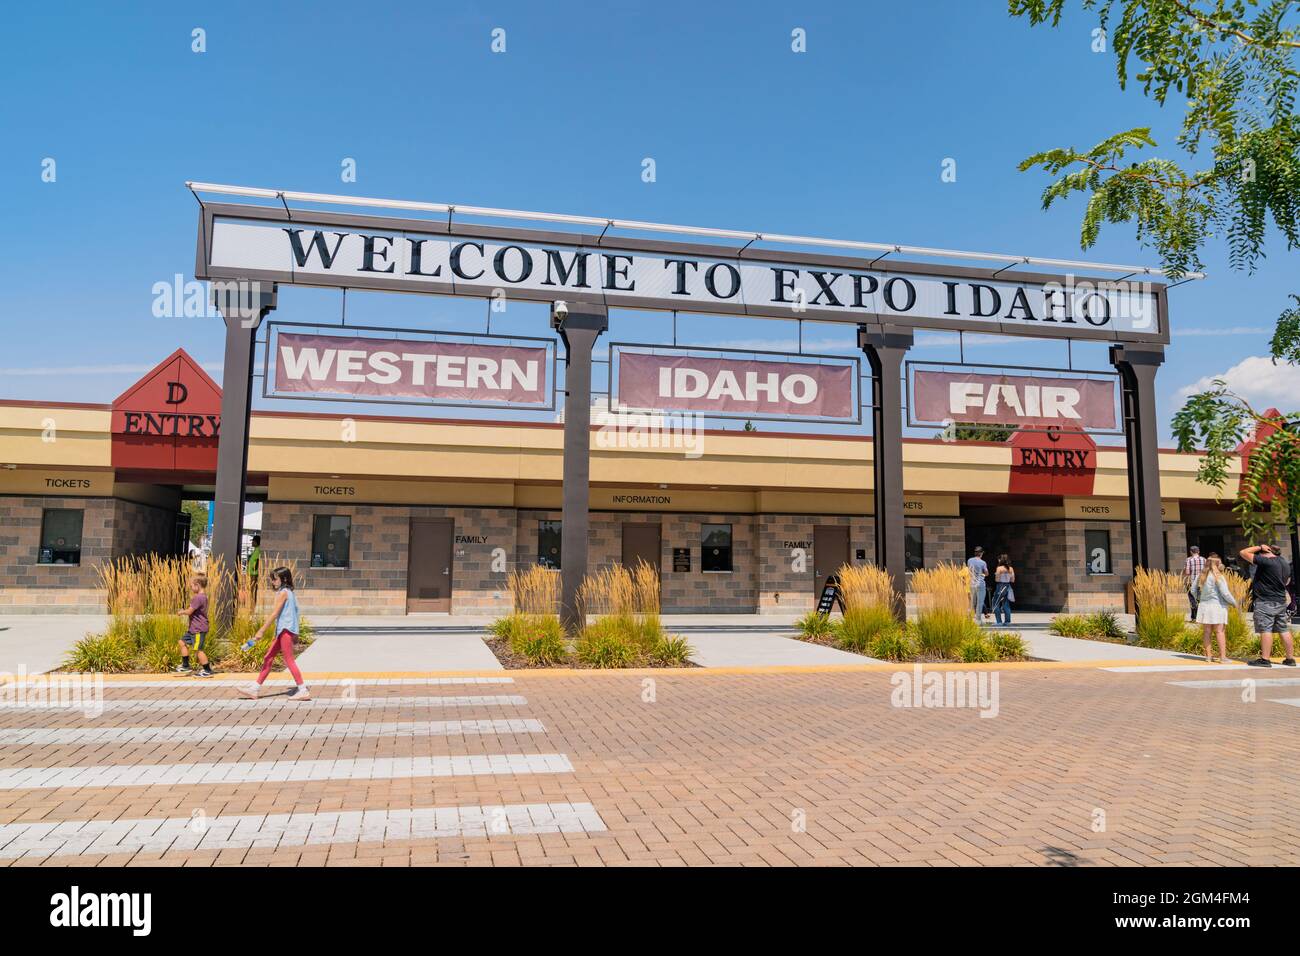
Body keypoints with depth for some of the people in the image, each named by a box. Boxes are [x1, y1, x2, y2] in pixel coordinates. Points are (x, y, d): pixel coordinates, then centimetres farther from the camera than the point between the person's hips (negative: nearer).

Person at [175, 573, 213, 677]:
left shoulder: (198, 598, -20)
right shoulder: (202, 597, 13)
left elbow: (189, 611, -19)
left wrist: (181, 612, -1)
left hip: (199, 629, -11)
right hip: (193, 629, 11)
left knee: (198, 649, -7)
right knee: (182, 642, 18)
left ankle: (207, 670, -1)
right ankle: (185, 666, 26)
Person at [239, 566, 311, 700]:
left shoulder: (283, 592, -12)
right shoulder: (288, 592, 16)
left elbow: (274, 614, -17)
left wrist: (261, 631, -18)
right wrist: (275, 633, 19)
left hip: (286, 630, -10)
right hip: (283, 630, 10)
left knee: (289, 660, -7)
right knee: (268, 658, 11)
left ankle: (303, 690, -5)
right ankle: (255, 689, 17)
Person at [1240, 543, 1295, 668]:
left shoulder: (1265, 562, -18)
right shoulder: (1285, 563, 9)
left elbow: (1244, 553, -17)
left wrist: (1259, 547, -5)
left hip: (1265, 602, -8)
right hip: (1281, 601, 8)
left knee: (1266, 630, -6)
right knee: (1284, 630, 12)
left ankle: (1265, 659, -7)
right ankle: (1290, 658, 16)